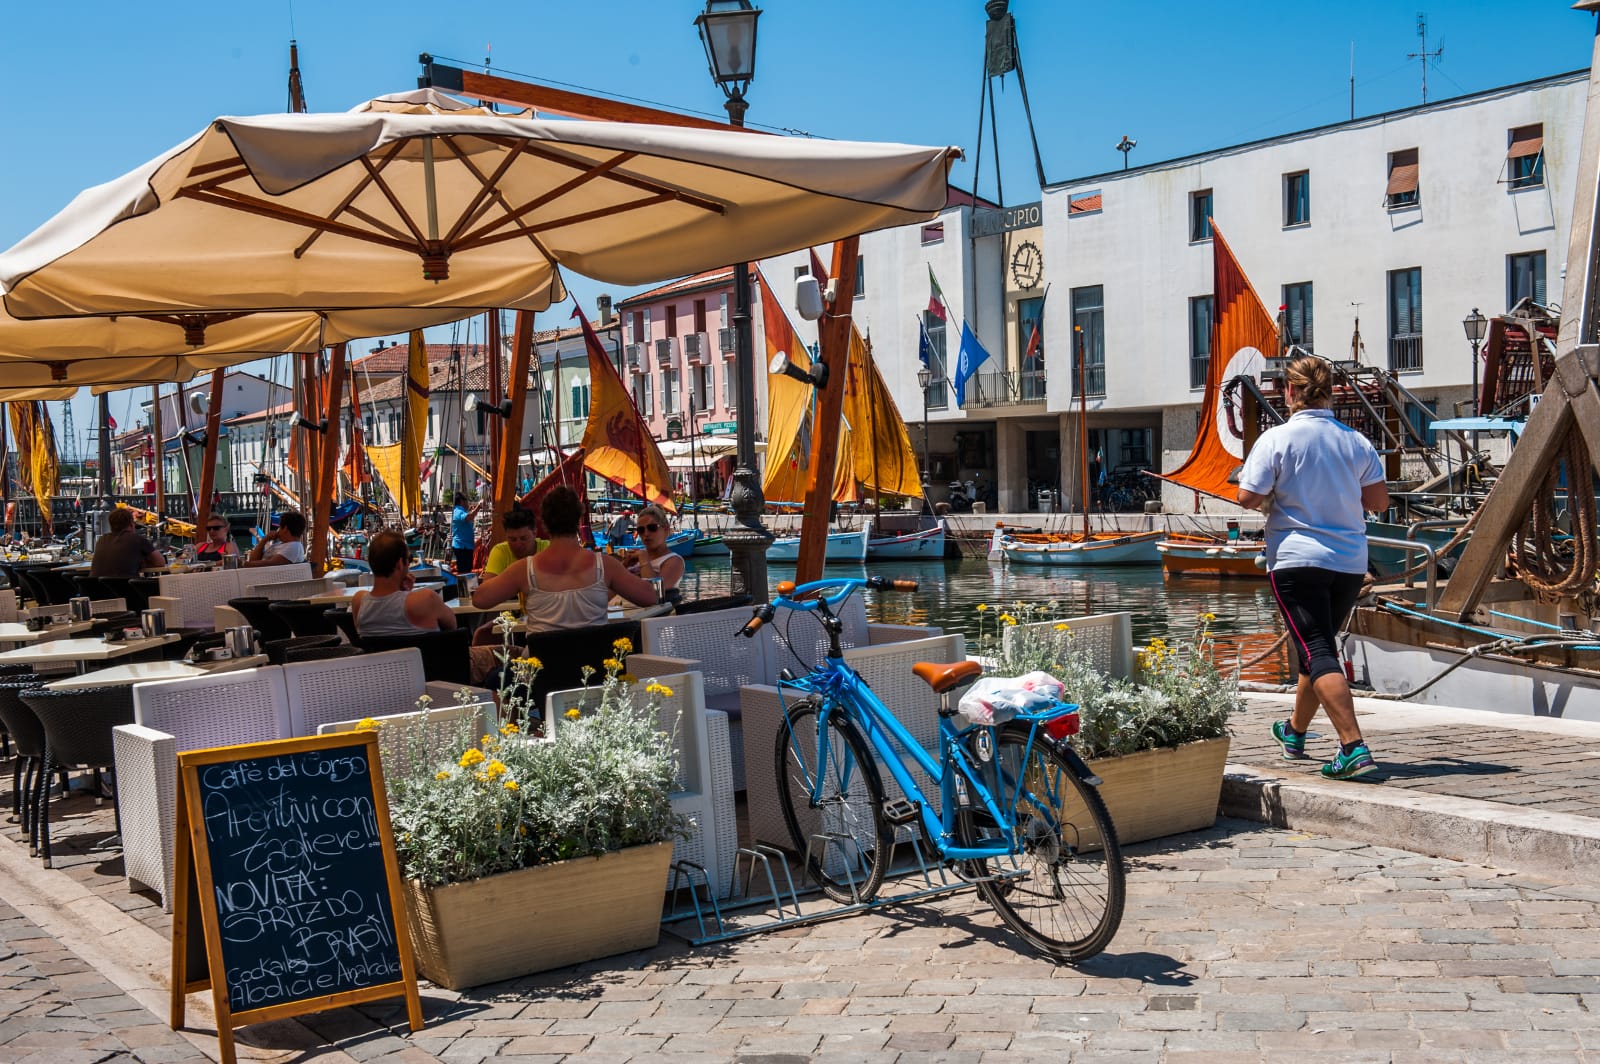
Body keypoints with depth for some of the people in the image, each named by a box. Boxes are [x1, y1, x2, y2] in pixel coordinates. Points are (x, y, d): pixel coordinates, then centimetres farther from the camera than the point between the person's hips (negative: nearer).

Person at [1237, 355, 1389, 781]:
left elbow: (1248, 498, -10)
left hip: (1296, 559, -5)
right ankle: (1294, 732, 38)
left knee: (1317, 654, -7)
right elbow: (1379, 501, 6)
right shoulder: (1355, 441, 4)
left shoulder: (1276, 440, -9)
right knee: (1320, 646, 20)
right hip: (1349, 561, 6)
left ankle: (1354, 747, -20)